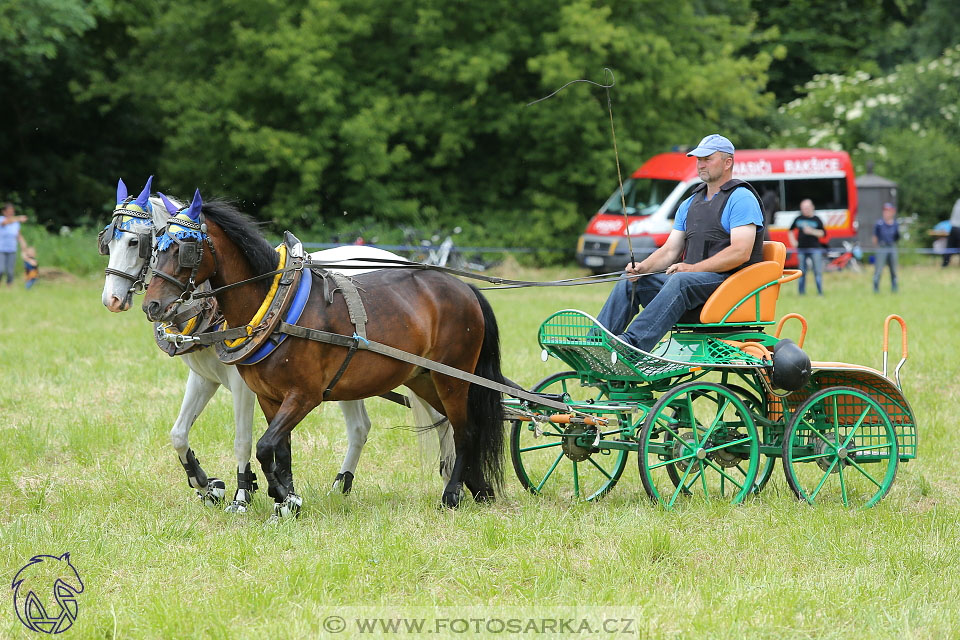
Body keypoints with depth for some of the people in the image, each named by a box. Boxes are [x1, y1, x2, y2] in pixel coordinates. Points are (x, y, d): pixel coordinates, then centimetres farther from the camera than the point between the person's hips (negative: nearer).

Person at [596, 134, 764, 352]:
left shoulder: (741, 199, -5)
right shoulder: (689, 204, 21)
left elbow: (741, 252, -17)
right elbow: (670, 250, 16)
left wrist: (693, 268, -22)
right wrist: (642, 268, -5)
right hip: (692, 278, 8)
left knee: (680, 281, -36)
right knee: (630, 281, -6)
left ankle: (631, 343, -51)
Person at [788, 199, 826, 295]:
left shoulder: (816, 220, 2)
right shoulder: (798, 219, 10)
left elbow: (823, 233, -2)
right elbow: (790, 230, 23)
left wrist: (812, 231, -15)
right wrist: (793, 241, 10)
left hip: (815, 249, -3)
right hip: (801, 249, 3)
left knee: (818, 272, -6)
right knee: (802, 272, 6)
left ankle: (820, 292, -1)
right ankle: (802, 292, 13)